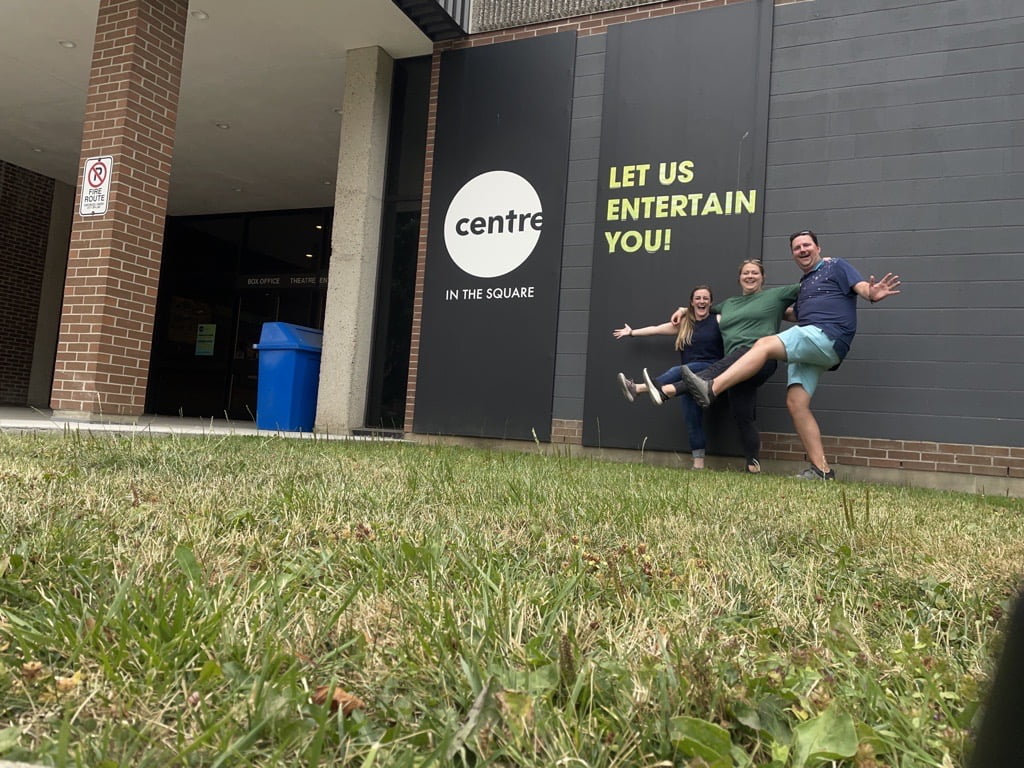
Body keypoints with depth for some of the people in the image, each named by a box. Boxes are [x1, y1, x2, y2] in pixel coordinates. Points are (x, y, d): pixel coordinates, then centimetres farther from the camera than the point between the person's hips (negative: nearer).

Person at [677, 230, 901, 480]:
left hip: (828, 337, -8)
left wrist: (872, 294, -32)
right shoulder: (803, 284, 32)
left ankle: (710, 389, -38)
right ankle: (821, 469, -7)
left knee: (764, 345, -26)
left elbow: (861, 287, -9)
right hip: (807, 348, 8)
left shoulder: (835, 267, 9)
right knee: (796, 403, -7)